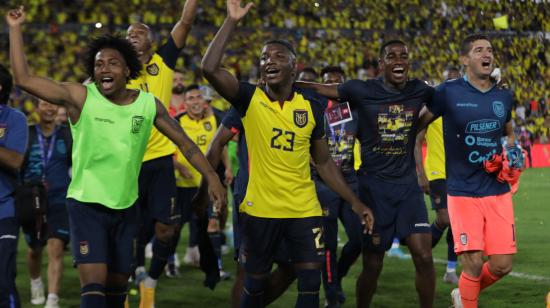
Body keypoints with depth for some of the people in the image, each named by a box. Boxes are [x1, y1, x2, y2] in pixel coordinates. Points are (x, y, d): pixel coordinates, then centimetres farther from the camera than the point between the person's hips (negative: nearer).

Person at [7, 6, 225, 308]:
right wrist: (15, 28, -17)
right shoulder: (80, 97, -10)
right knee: (93, 283, -17)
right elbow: (23, 78, -16)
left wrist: (211, 176, -1)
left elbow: (183, 141, 6)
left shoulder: (148, 104, -2)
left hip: (126, 207, 4)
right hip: (86, 205, -4)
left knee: (118, 284, 13)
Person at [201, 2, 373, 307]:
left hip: (305, 210, 2)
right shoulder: (250, 99, -6)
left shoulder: (311, 105, 2)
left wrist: (354, 202, 6)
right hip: (260, 209, -2)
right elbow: (209, 68, -23)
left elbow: (324, 162, 10)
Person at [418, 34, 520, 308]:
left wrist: (513, 152, 6)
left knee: (502, 265, 2)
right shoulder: (449, 92, -7)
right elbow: (417, 127, 3)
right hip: (463, 191, -4)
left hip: (498, 191, 4)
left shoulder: (503, 96, 7)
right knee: (473, 264, -10)